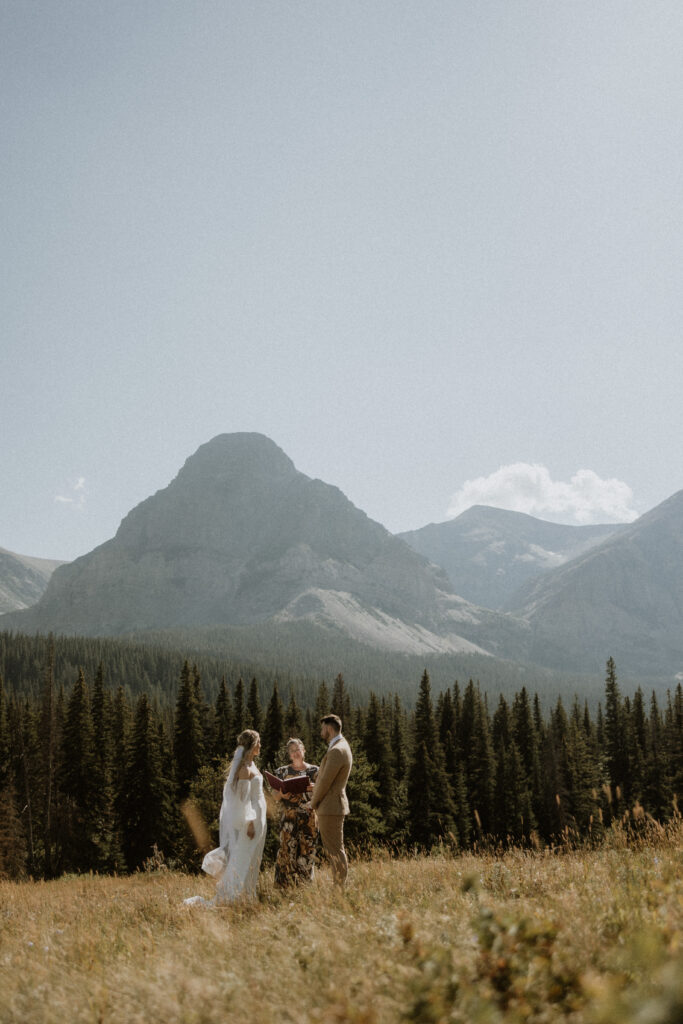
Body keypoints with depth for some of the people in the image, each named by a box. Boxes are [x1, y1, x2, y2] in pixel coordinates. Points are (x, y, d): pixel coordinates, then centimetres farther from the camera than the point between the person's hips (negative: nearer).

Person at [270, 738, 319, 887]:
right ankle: (283, 885, -4)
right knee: (287, 848, -8)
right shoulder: (283, 771, 11)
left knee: (307, 848, -3)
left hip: (308, 816, 0)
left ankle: (305, 884, 5)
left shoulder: (314, 771, 10)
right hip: (289, 816, 0)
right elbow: (275, 793, 8)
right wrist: (281, 794, -14)